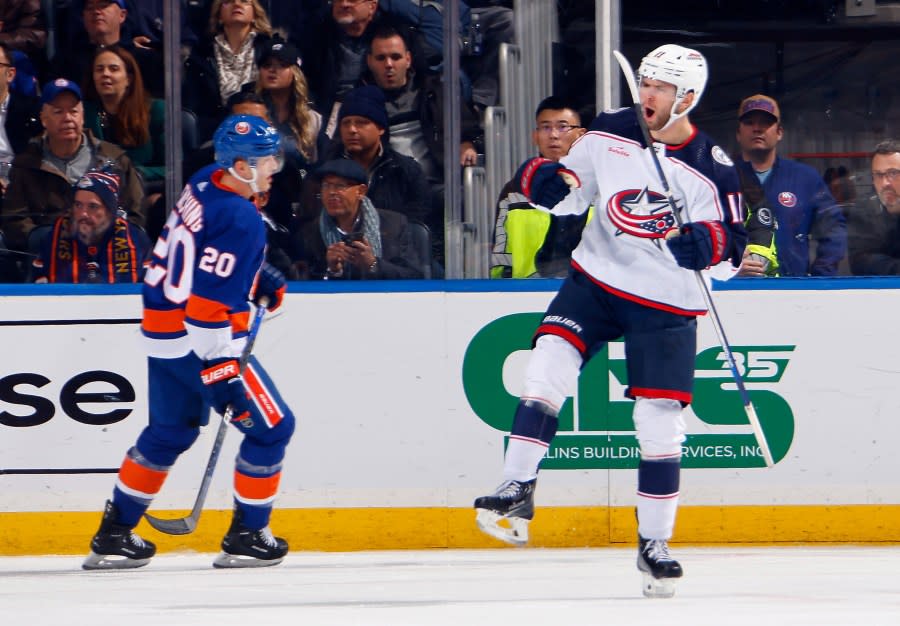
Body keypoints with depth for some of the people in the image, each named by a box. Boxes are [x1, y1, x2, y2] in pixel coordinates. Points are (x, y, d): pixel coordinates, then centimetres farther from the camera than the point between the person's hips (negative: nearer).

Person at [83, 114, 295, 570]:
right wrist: (219, 369, -25)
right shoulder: (239, 220, -23)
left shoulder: (205, 183, 4)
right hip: (196, 340, -10)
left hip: (163, 330, 10)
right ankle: (246, 537, 7)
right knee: (272, 425, 1)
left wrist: (260, 279, 19)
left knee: (170, 431, 21)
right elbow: (209, 302, -27)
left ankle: (113, 536, 25)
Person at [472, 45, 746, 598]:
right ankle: (518, 491, -14)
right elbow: (571, 192, 9)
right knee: (551, 360, -18)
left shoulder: (712, 169, -13)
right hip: (596, 280, 3)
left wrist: (706, 244, -34)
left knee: (660, 420, -4)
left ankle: (654, 543, 9)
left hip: (666, 304, -3)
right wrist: (547, 182, -14)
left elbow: (731, 254, -11)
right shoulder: (609, 134, -2)